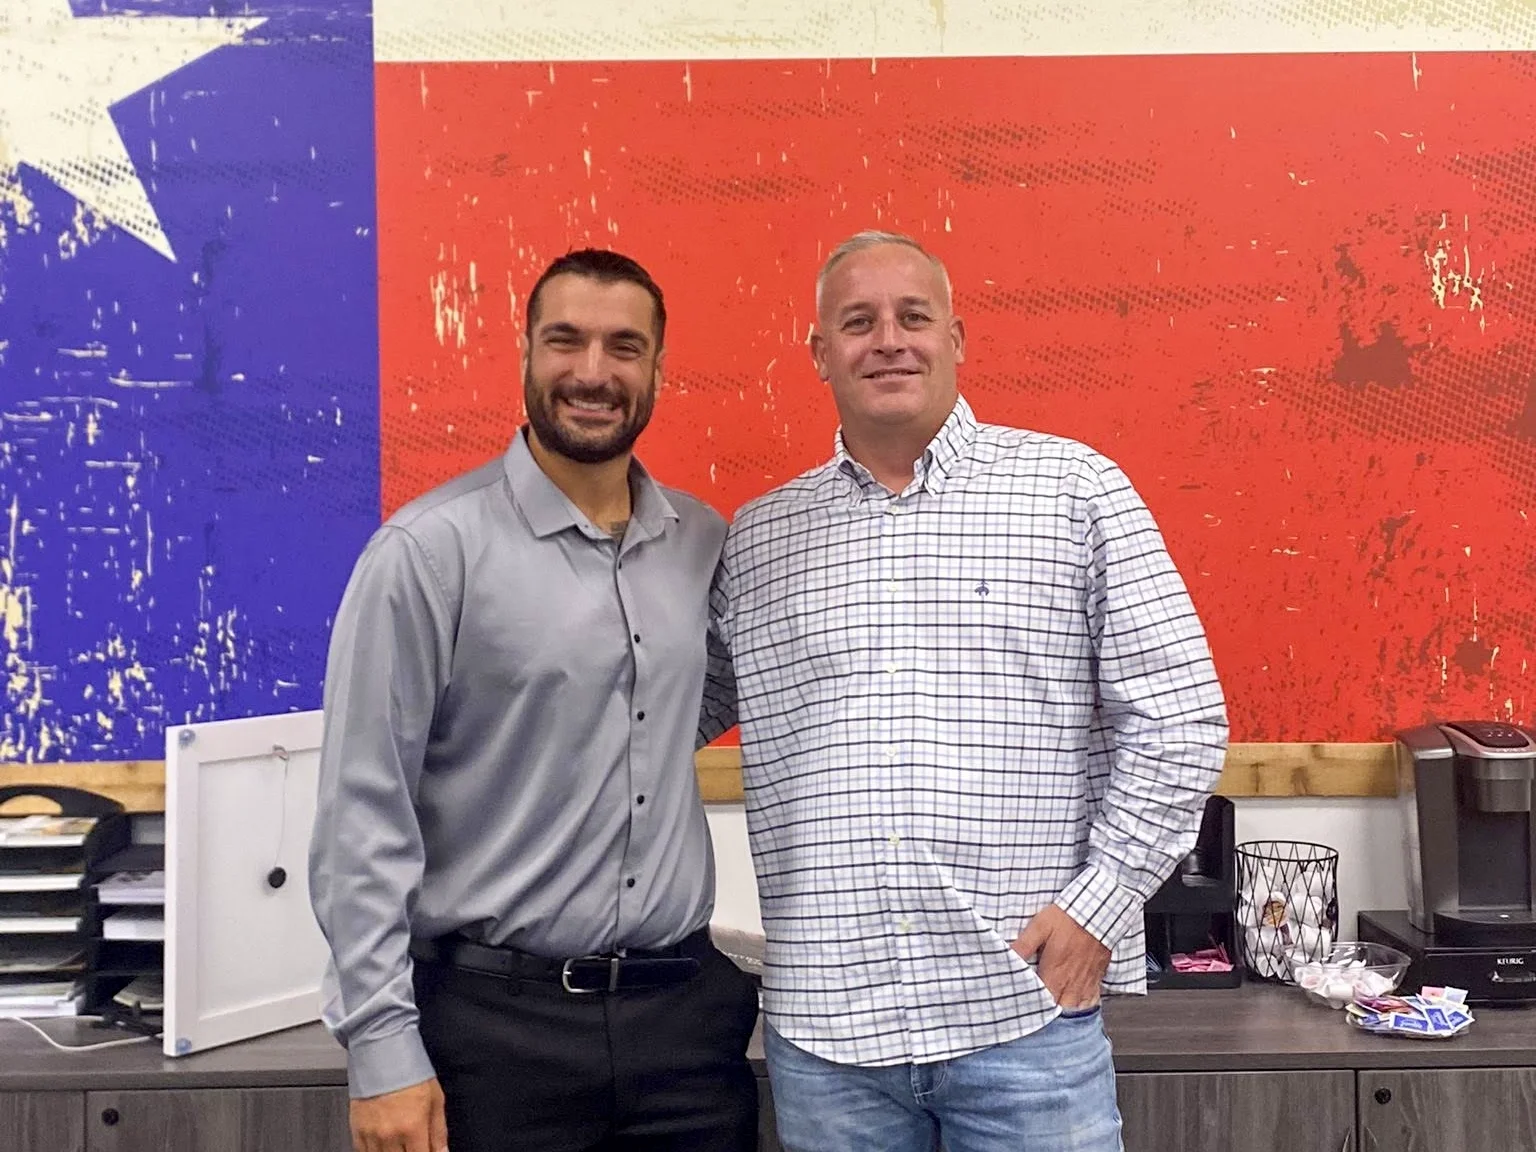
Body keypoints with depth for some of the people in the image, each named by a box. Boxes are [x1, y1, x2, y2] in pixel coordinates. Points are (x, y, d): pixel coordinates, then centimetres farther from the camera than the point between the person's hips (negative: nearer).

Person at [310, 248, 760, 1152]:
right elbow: (364, 812, -10)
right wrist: (384, 1046, -12)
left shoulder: (706, 543, 5)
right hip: (496, 1019, -4)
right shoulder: (431, 548, -9)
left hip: (686, 1008, 4)